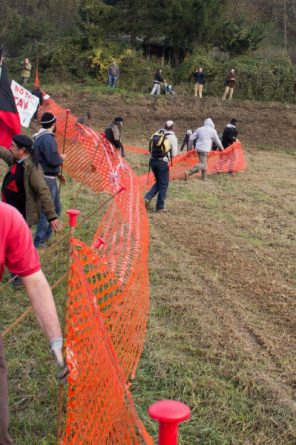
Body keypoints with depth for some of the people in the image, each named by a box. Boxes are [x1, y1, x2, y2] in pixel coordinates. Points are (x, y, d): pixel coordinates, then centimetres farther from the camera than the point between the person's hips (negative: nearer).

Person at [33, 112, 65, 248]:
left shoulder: (40, 137, 12)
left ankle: (46, 236, 27)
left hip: (49, 178, 10)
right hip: (47, 179, -10)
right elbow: (53, 160, -24)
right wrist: (61, 158, -5)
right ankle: (39, 241, 2)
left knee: (55, 208, 18)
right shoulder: (47, 138, -19)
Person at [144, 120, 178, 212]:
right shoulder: (172, 137, -4)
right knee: (163, 184, 6)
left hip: (153, 160, 5)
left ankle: (148, 197, 5)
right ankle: (160, 207, 9)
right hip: (163, 162, -5)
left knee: (158, 182, 21)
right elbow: (174, 154, -2)